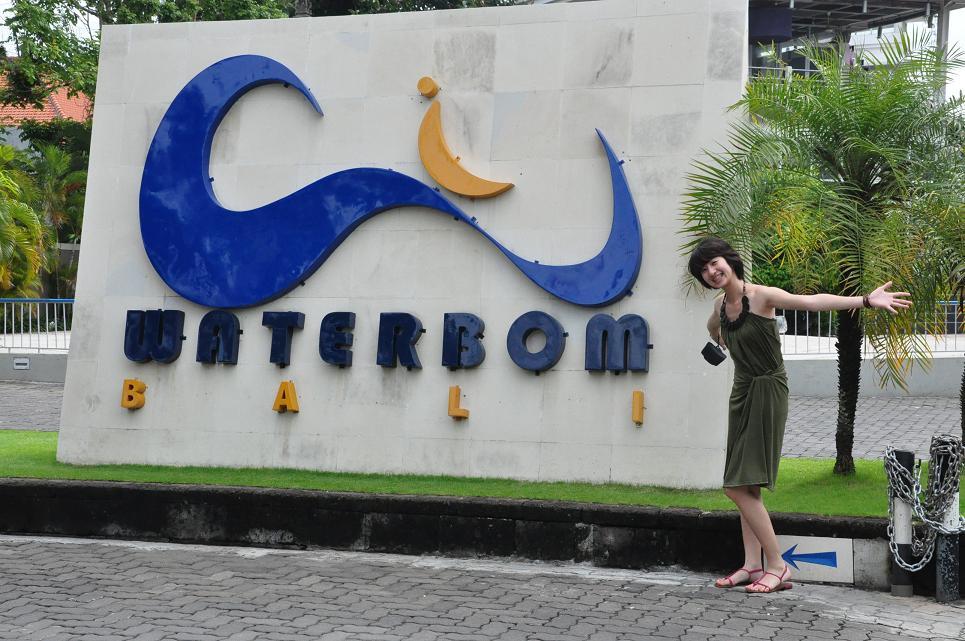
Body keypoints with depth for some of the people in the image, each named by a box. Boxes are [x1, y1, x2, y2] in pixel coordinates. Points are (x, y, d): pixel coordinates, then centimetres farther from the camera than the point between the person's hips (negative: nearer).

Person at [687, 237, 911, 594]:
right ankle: (753, 565, 14)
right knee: (742, 487, 8)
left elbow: (810, 302, -32)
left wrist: (865, 300, -43)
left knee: (739, 487, -12)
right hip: (742, 391, 8)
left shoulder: (760, 296, -16)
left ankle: (777, 566, -5)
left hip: (768, 392, -8)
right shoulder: (720, 305, 6)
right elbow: (713, 328, 34)